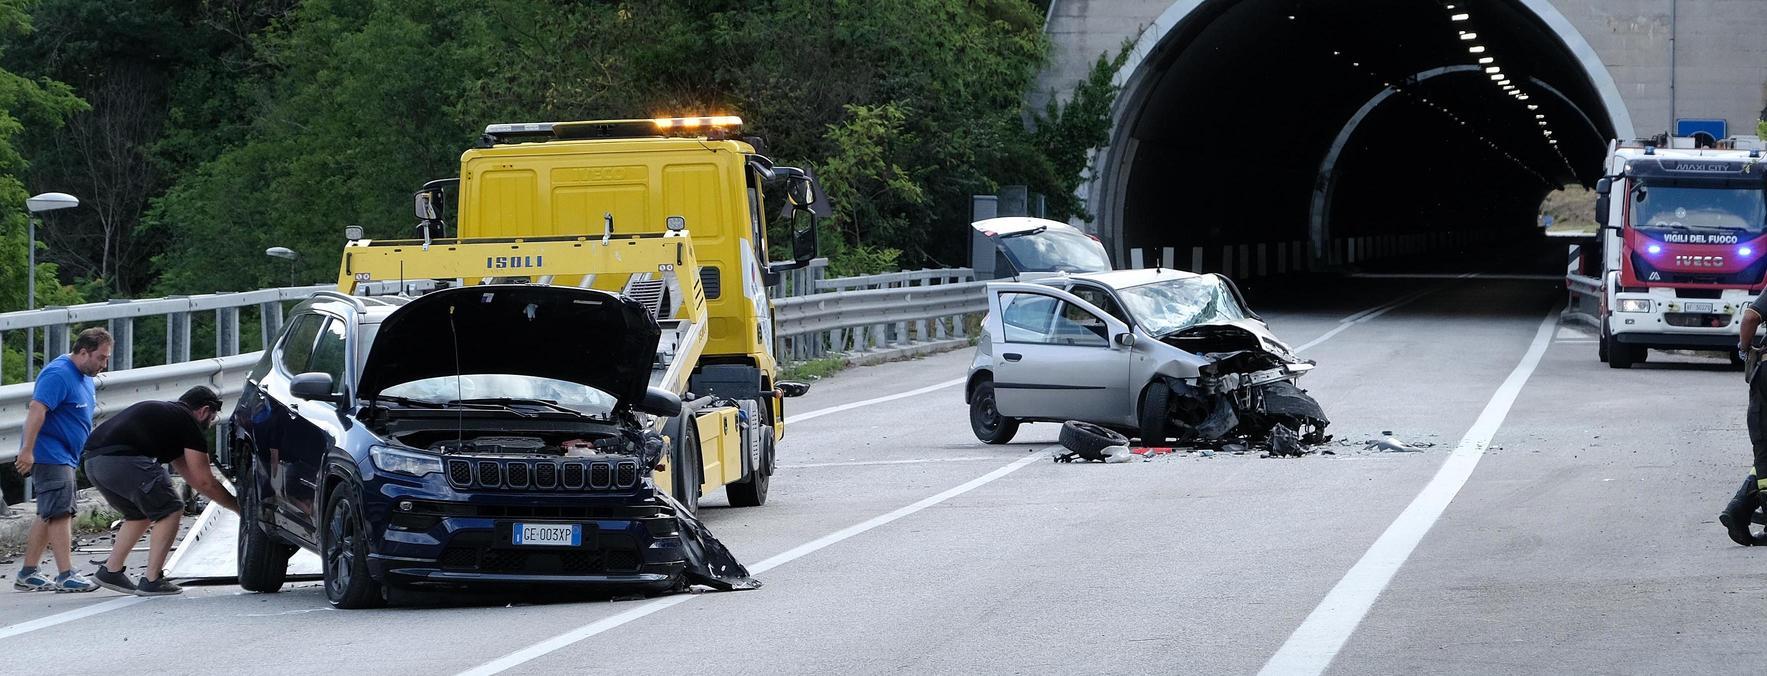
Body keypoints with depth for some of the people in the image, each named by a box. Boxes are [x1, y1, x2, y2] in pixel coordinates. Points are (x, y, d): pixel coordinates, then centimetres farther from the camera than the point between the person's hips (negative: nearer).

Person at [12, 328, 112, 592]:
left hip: (64, 457, 10)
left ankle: (27, 574, 16)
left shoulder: (85, 377, 15)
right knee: (60, 513, -14)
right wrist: (27, 450, -32)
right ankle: (66, 576, -18)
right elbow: (36, 410, -26)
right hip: (49, 455, -10)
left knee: (49, 515, 11)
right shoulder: (58, 375, -17)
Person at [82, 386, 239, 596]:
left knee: (140, 514, 26)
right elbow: (204, 481, 5)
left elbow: (190, 476, 37)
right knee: (170, 510, 3)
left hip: (93, 461, 9)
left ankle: (110, 571, 22)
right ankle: (152, 580, -1)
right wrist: (238, 506, 16)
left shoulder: (166, 413, 33)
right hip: (122, 460, -9)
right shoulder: (188, 422, 7)